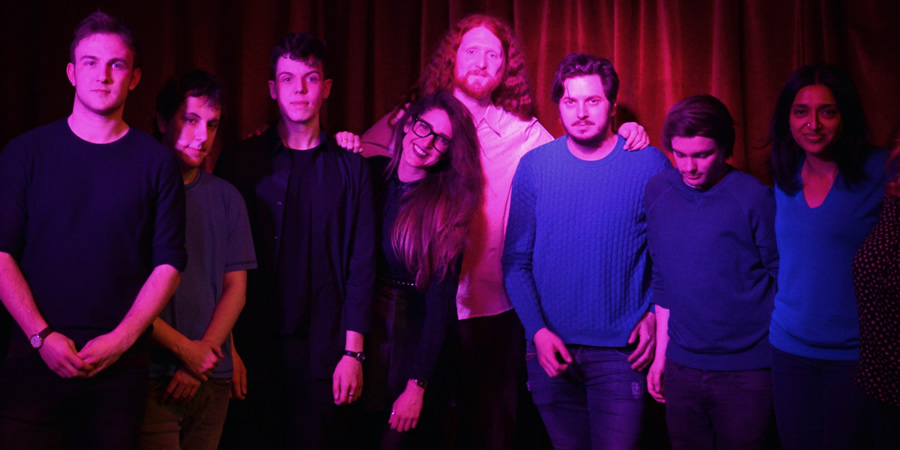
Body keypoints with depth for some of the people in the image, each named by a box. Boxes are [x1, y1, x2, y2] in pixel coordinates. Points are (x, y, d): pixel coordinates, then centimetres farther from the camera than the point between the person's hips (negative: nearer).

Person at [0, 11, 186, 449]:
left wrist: (121, 339, -8)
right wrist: (42, 336, -9)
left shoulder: (156, 162, 6)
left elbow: (169, 263, 2)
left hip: (123, 362, 1)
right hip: (37, 358, 0)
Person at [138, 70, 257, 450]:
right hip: (150, 378, -4)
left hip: (212, 379, 4)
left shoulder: (226, 198, 11)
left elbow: (235, 289, 8)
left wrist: (202, 357, -5)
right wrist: (184, 348, -10)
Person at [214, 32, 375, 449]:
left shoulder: (350, 168, 6)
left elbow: (361, 264, 3)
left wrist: (353, 352, -3)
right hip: (252, 344, 0)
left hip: (323, 350, 0)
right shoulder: (240, 160, 4)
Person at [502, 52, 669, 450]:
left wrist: (654, 315, -7)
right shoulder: (534, 167, -1)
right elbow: (516, 261, 1)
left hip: (620, 353, -2)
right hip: (552, 350, 2)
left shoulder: (650, 165, -4)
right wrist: (537, 330, -8)